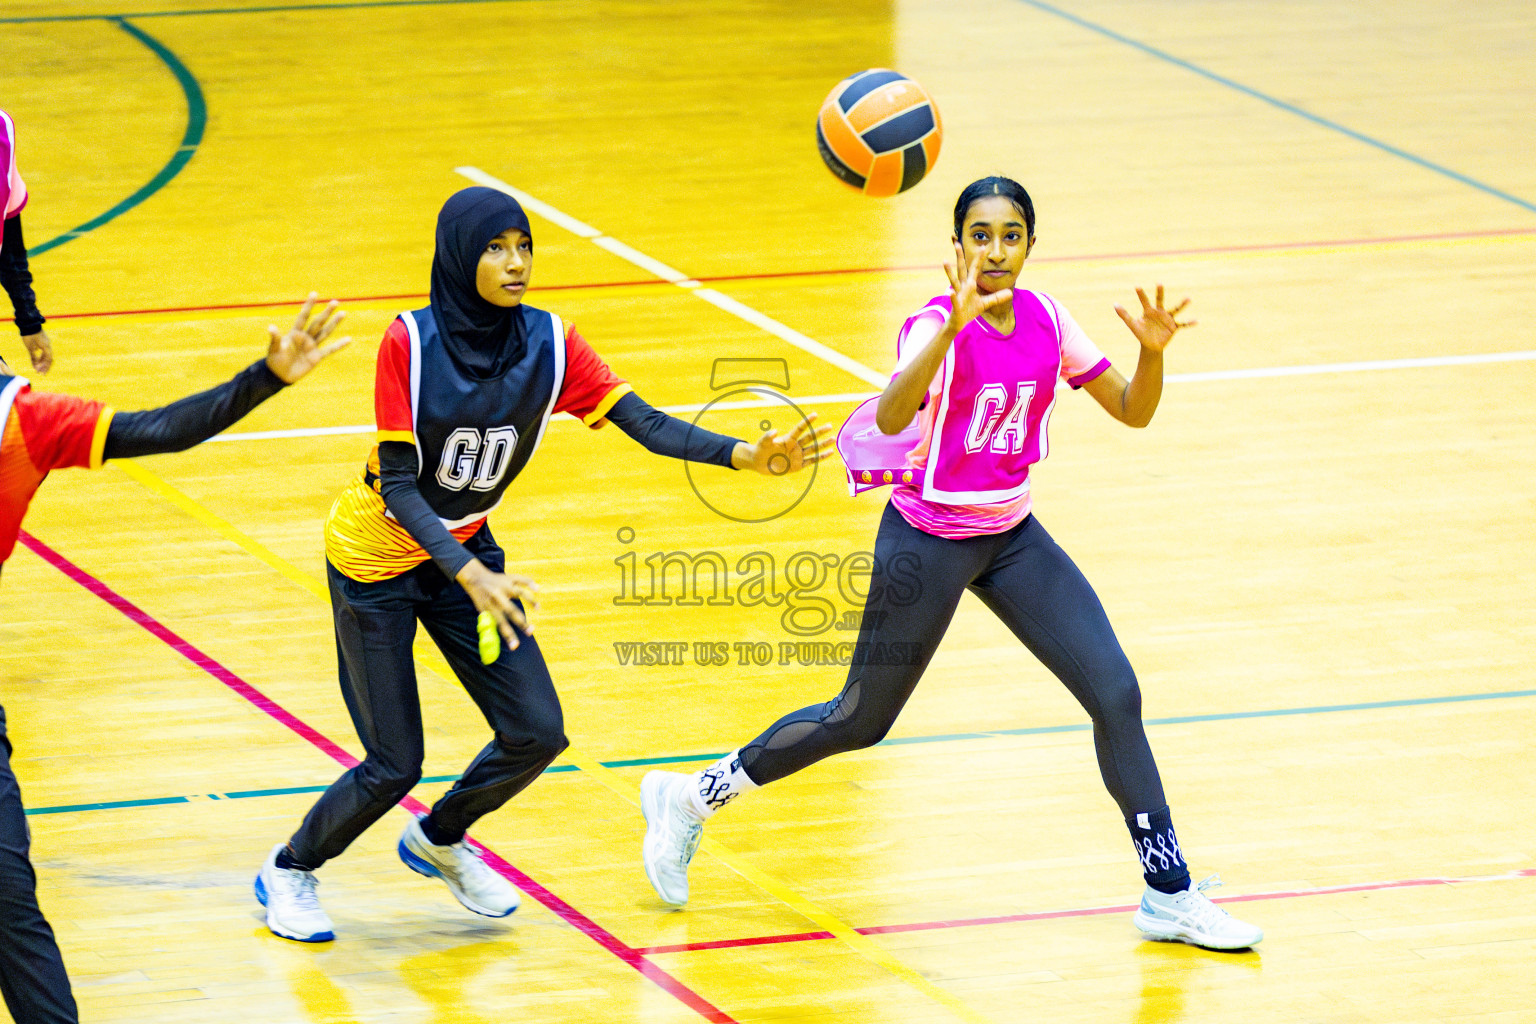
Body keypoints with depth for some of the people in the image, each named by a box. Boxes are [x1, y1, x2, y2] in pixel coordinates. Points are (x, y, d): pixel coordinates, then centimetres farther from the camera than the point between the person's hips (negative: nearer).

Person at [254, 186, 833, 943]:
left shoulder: (548, 343, -13)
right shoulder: (410, 342, -25)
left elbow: (647, 425, -19)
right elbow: (397, 484, -27)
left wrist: (746, 455, -35)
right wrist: (470, 577, -41)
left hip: (464, 547, 5)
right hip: (376, 560, -5)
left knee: (537, 734, -1)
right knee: (395, 764, -5)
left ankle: (438, 841, 28)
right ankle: (289, 872, 23)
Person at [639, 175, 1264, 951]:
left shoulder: (1044, 319, -3)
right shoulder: (938, 326, -21)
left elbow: (1133, 411, 2)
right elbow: (890, 419, -40)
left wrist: (1152, 351, -19)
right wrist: (954, 324, -52)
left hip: (1012, 536, 5)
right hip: (928, 541, -5)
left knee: (1116, 693, -6)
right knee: (860, 721, 6)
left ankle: (1170, 893, 4)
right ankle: (690, 799, 26)